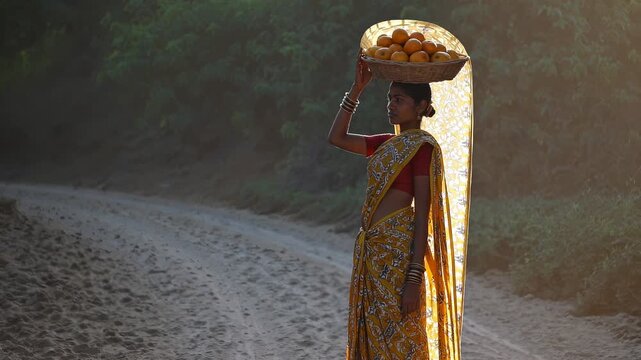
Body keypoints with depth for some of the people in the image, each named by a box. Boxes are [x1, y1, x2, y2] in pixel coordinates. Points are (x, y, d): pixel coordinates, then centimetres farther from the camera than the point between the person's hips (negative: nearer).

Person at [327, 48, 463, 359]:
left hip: (398, 250, -9)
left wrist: (415, 277, -20)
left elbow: (423, 215, -15)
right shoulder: (388, 143, 14)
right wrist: (357, 88, 9)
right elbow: (336, 137, 16)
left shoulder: (422, 146, -11)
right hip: (372, 247, 9)